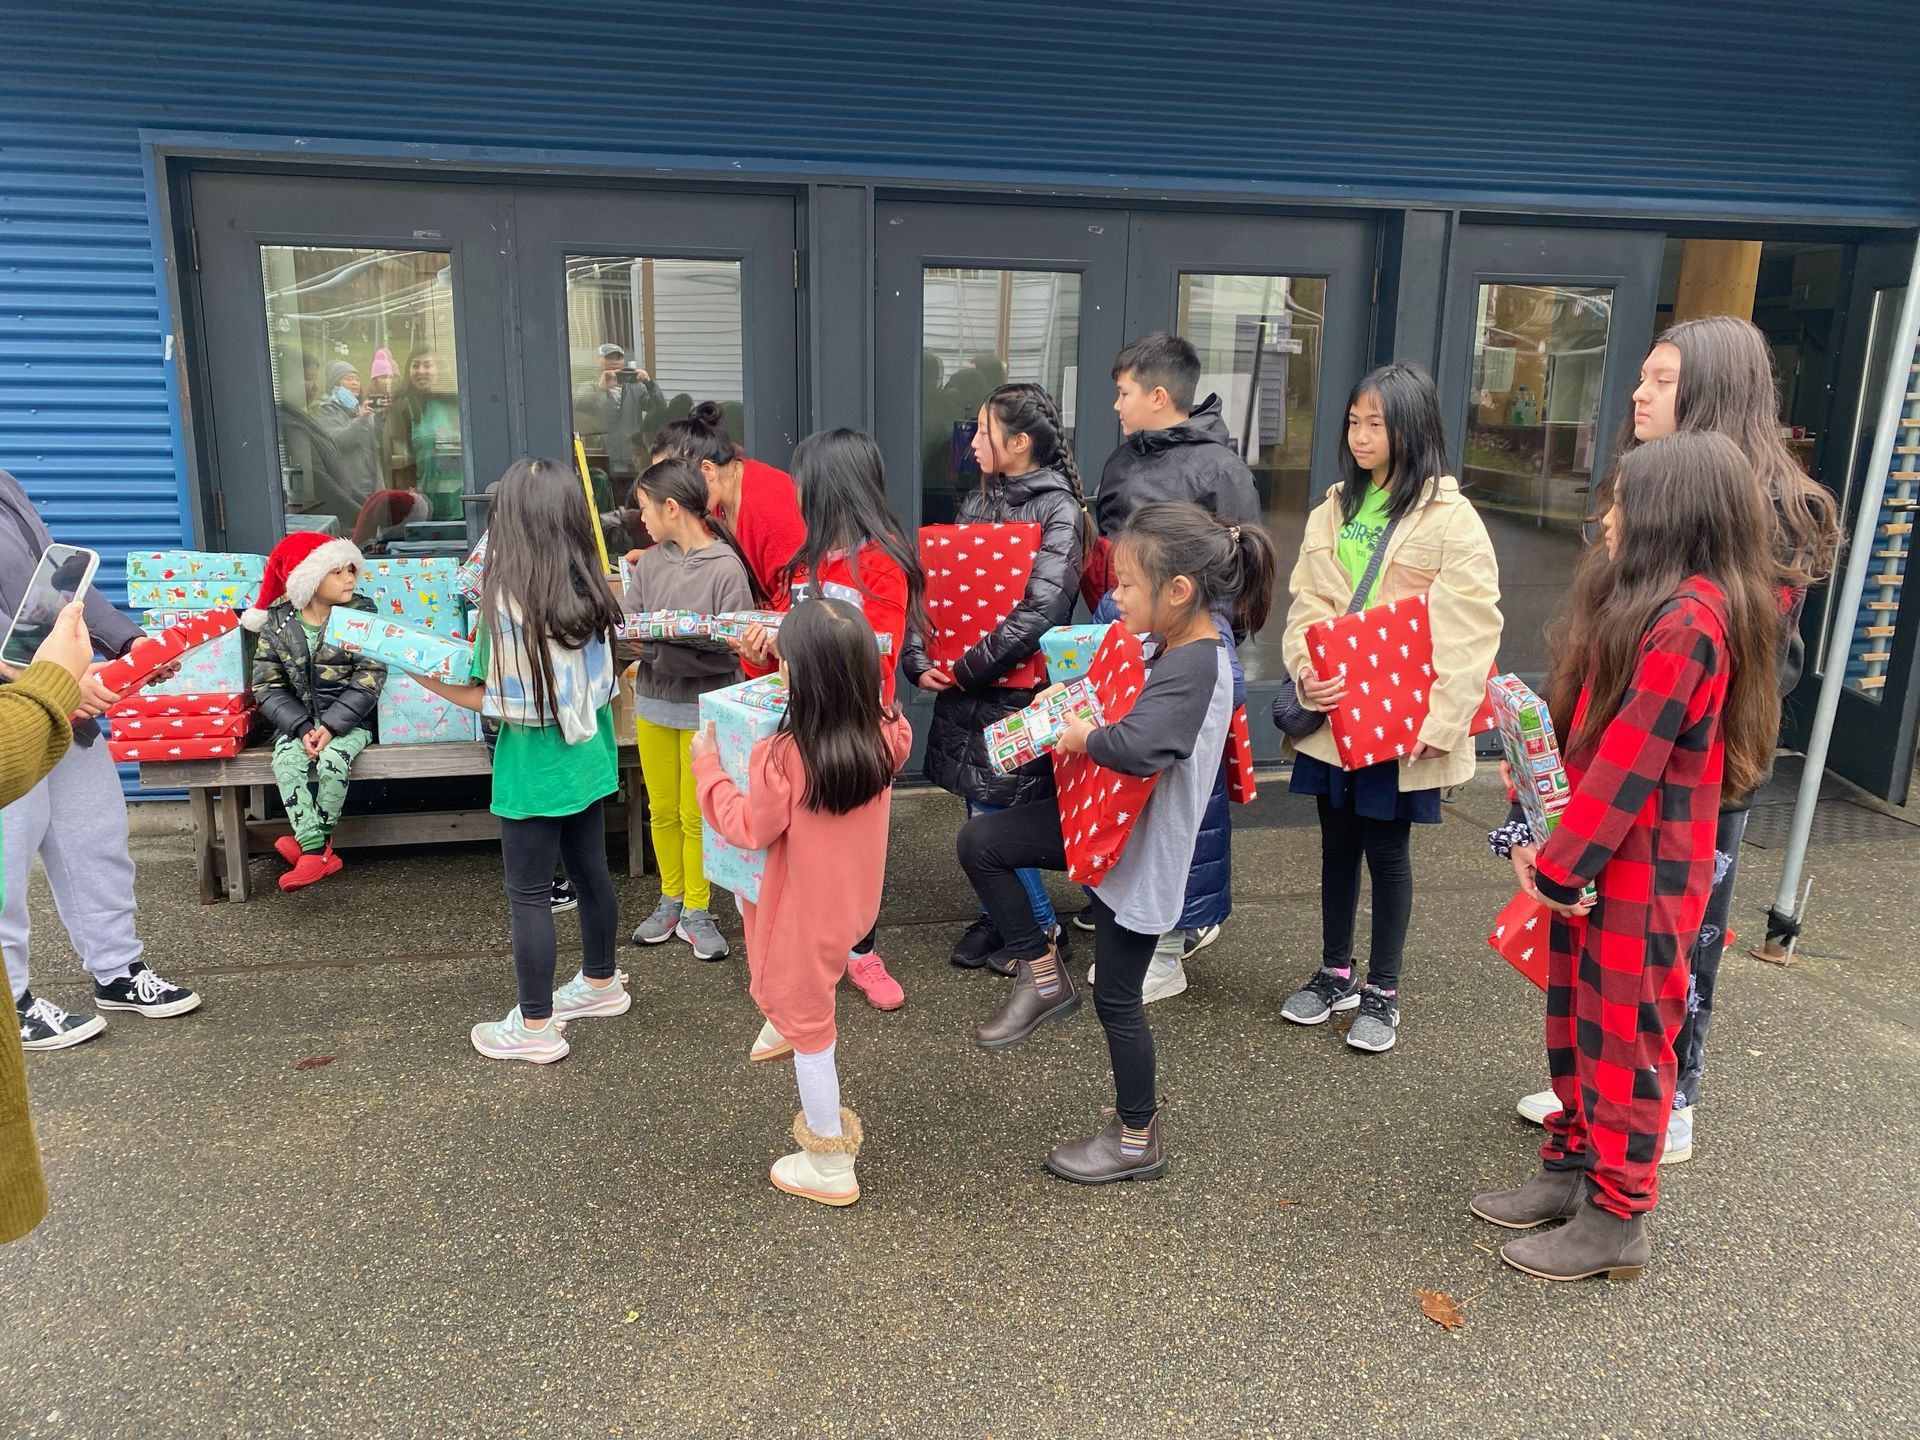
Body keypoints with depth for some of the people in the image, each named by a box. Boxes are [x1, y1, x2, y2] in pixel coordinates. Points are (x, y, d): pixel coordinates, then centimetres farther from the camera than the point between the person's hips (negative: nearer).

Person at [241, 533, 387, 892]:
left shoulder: (361, 613, -5)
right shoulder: (276, 623, 0)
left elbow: (369, 678, -11)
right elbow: (268, 686, -2)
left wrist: (331, 726, -19)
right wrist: (302, 728, -18)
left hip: (349, 719, -2)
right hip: (298, 720, 2)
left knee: (333, 760, -29)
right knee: (286, 761, -26)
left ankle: (310, 840, -9)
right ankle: (316, 852, -24)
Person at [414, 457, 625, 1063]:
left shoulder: (506, 599, -20)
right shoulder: (590, 589, -3)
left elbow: (496, 702, -15)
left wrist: (423, 676, -6)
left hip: (534, 766, -6)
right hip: (588, 756, 7)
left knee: (529, 894, 5)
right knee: (590, 872, 21)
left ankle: (535, 1027, 16)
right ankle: (600, 981, 39)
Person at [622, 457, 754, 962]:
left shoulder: (726, 567, -14)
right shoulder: (651, 562, 2)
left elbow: (731, 649, -17)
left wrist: (670, 639, -26)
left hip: (704, 705, -5)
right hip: (653, 701, 5)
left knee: (696, 816, 5)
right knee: (662, 811, 15)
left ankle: (696, 913, 20)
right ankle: (670, 901, 30)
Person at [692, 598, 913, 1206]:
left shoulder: (783, 755, -30)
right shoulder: (884, 735, -14)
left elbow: (748, 829, -16)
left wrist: (707, 764, -5)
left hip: (805, 915, -6)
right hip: (856, 899, 6)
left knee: (808, 1030, 13)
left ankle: (830, 1166, 28)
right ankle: (785, 1017, 47)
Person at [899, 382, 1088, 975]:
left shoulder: (1058, 511, -10)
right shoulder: (976, 503, 11)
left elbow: (1040, 610, -21)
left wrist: (967, 669, -18)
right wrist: (919, 660, -8)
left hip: (1015, 688, -6)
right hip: (964, 686, 6)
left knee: (993, 815, -3)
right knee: (980, 807, 13)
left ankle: (1042, 927, 17)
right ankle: (998, 916, 31)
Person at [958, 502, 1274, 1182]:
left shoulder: (1195, 669, -29)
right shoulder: (1174, 649, 0)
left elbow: (1138, 747, -46)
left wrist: (1083, 737, -26)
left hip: (1141, 852, -9)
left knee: (1116, 999, 7)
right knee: (979, 842, 3)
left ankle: (1138, 1140, 29)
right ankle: (1043, 975, 17)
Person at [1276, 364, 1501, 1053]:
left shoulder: (1451, 519, -8)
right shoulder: (1334, 510, 9)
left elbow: (1471, 631, -12)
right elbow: (1307, 602, 8)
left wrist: (1438, 719, -19)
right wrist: (1306, 668, -11)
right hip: (1332, 713, 5)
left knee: (1387, 849, 7)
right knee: (1337, 843, 15)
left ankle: (1383, 990, 23)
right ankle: (1335, 972, 32)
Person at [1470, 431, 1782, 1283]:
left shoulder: (1685, 621, -21)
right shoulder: (1645, 605, 10)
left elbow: (1626, 764, -22)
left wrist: (1558, 866, -15)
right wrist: (1539, 842, 2)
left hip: (1643, 875, -9)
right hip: (1596, 860, 9)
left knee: (1625, 1037, 4)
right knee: (1577, 1021, 18)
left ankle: (1615, 1221, 18)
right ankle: (1570, 1170, 33)